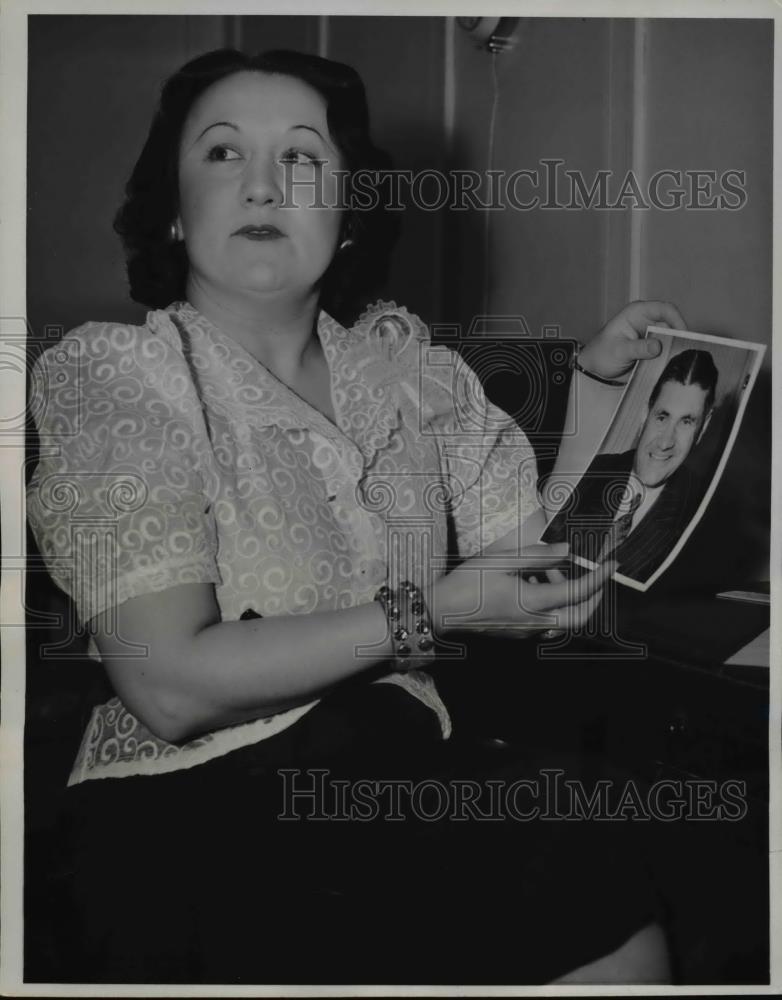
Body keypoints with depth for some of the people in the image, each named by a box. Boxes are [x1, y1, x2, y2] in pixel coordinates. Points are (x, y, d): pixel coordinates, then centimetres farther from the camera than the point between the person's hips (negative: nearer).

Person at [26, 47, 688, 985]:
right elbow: (170, 685, -15)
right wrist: (429, 613, -14)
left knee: (611, 910, -17)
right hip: (197, 805, -4)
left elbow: (541, 562, 11)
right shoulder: (108, 371, -5)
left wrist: (595, 382, 5)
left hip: (410, 765, 5)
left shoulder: (401, 358, 11)